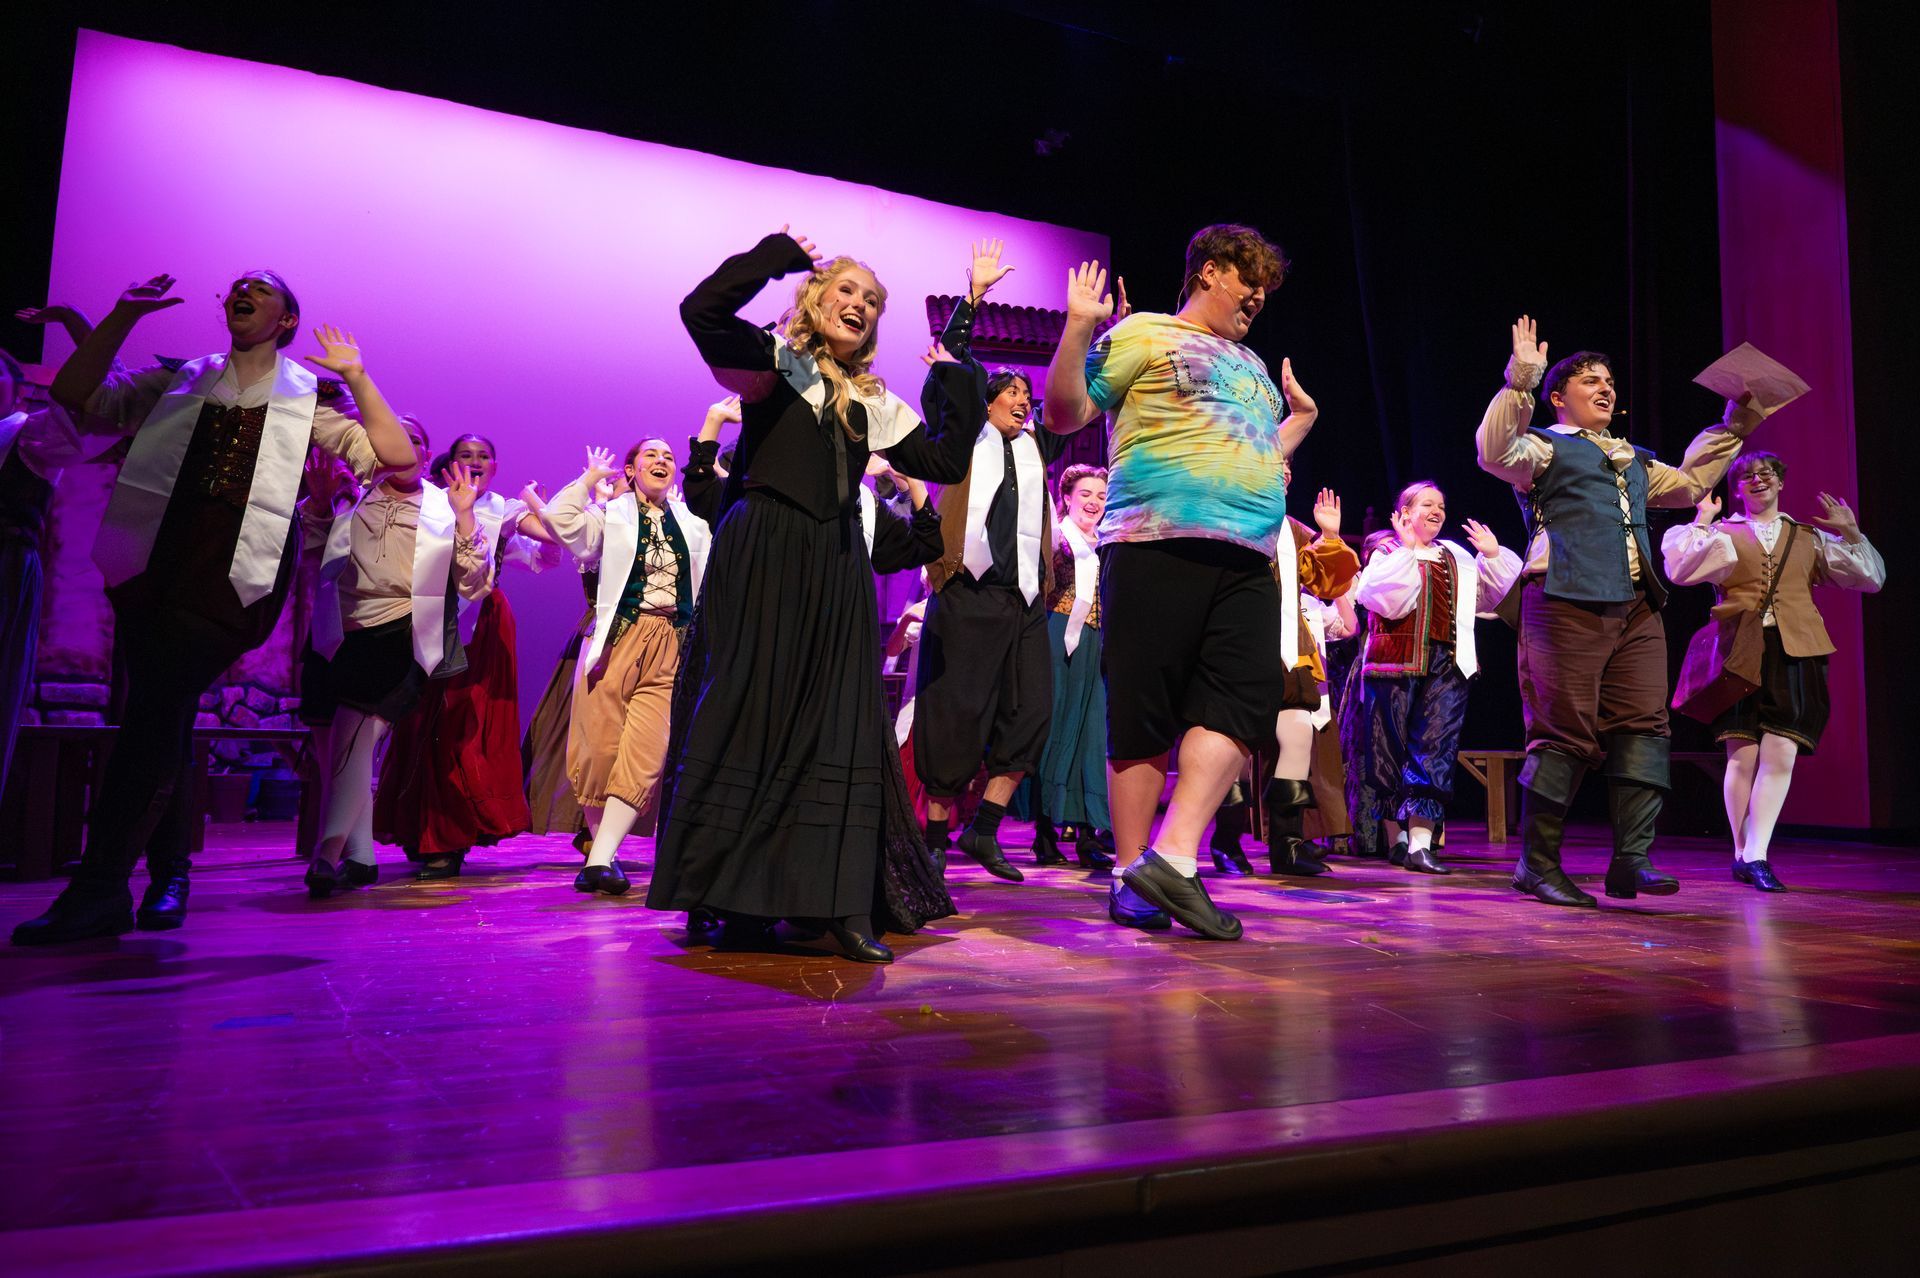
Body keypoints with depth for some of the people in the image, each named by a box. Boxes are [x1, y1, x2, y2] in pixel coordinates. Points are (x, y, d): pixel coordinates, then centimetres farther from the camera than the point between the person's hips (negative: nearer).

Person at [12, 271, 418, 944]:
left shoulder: (309, 397, 14)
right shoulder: (179, 381, 24)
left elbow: (394, 457, 4)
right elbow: (73, 393, 19)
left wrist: (356, 376, -5)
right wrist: (126, 313, 15)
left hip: (238, 567, -4)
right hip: (154, 558, 4)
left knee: (158, 705, -17)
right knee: (163, 717, 7)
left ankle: (99, 887, -15)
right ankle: (168, 872, 20)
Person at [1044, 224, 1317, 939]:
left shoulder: (1253, 368, 29)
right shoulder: (1145, 334, 8)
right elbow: (1064, 414, 0)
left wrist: (1300, 420, 33)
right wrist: (1078, 329, -10)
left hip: (1246, 559, 7)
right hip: (1156, 545, -7)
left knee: (1242, 703, -11)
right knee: (1144, 718, -5)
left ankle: (1171, 858, -11)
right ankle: (1131, 876, 4)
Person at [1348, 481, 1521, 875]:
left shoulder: (1459, 557, 21)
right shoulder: (1388, 551, 4)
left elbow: (1492, 597, 23)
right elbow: (1388, 600, -13)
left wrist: (1494, 556, 11)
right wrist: (1407, 549, -11)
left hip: (1449, 664, 4)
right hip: (1398, 662, -4)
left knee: (1436, 750, -6)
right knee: (1389, 747, 1)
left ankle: (1420, 843, -10)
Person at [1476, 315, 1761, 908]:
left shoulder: (1635, 462, 30)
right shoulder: (1544, 447, 7)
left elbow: (1688, 482, 43)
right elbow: (1495, 452, -14)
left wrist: (1732, 429, 39)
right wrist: (1520, 380, -19)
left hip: (1636, 611, 7)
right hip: (1568, 608, -7)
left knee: (1643, 726, -2)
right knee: (1565, 735, -8)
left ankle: (1632, 860, 1)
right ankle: (1537, 864, 0)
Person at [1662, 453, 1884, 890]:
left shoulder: (1810, 538, 19)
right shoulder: (1722, 534, 11)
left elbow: (1871, 579, 18)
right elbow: (1680, 571, -6)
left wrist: (1852, 534, 6)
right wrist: (1701, 522, -7)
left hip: (1793, 654, 2)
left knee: (1780, 755, -9)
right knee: (1743, 756, -3)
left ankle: (1756, 855, -9)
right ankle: (1743, 854, 9)